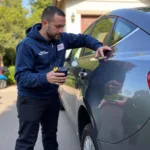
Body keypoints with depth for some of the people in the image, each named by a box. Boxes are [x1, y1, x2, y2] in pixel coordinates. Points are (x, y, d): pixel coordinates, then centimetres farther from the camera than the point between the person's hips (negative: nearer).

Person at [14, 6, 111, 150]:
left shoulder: (61, 38, -4)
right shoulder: (27, 45, -22)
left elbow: (83, 38, 12)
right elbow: (20, 76, -26)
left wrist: (97, 46, -10)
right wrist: (45, 78, -42)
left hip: (52, 97, 6)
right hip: (30, 100, -6)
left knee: (50, 135, 22)